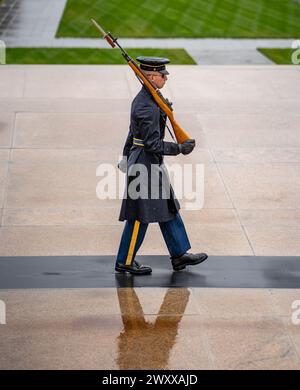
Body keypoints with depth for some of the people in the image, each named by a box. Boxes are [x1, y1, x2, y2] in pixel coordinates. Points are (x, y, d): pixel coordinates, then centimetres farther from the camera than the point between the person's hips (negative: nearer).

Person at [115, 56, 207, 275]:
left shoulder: (144, 98, 9)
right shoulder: (148, 107, -23)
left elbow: (133, 133, 17)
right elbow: (152, 144, -23)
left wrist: (127, 157, 23)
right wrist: (179, 148, -17)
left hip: (150, 164, 10)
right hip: (146, 165, -10)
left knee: (168, 208, 15)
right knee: (140, 216, 0)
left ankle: (179, 255, 23)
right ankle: (125, 262, 12)